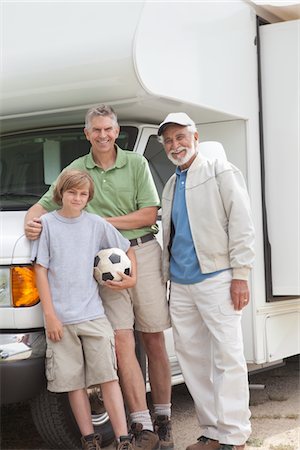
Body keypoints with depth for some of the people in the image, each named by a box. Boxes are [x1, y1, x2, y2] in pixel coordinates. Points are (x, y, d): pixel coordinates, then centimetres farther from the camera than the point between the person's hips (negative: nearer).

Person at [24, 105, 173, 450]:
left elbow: (149, 215, -1)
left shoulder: (136, 163, 5)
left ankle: (163, 420, 14)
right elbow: (44, 205, 12)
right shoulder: (76, 170, 10)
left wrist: (102, 221, -8)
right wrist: (31, 221, -11)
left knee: (154, 341, 3)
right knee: (122, 341, -8)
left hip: (143, 252, 0)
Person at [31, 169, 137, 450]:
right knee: (74, 382, 5)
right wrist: (50, 315, -6)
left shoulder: (97, 224, 6)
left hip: (93, 314, 1)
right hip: (60, 319, -1)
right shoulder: (47, 224, 2)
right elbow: (41, 270, -1)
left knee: (108, 376, -1)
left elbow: (128, 249, 20)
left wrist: (133, 278, 4)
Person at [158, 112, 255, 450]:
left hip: (215, 278, -7)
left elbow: (241, 223, -8)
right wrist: (166, 277, 17)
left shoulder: (221, 172, -1)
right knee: (191, 358, 6)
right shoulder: (171, 186, 19)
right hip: (180, 284, 7)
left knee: (227, 357, -7)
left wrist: (240, 274, -15)